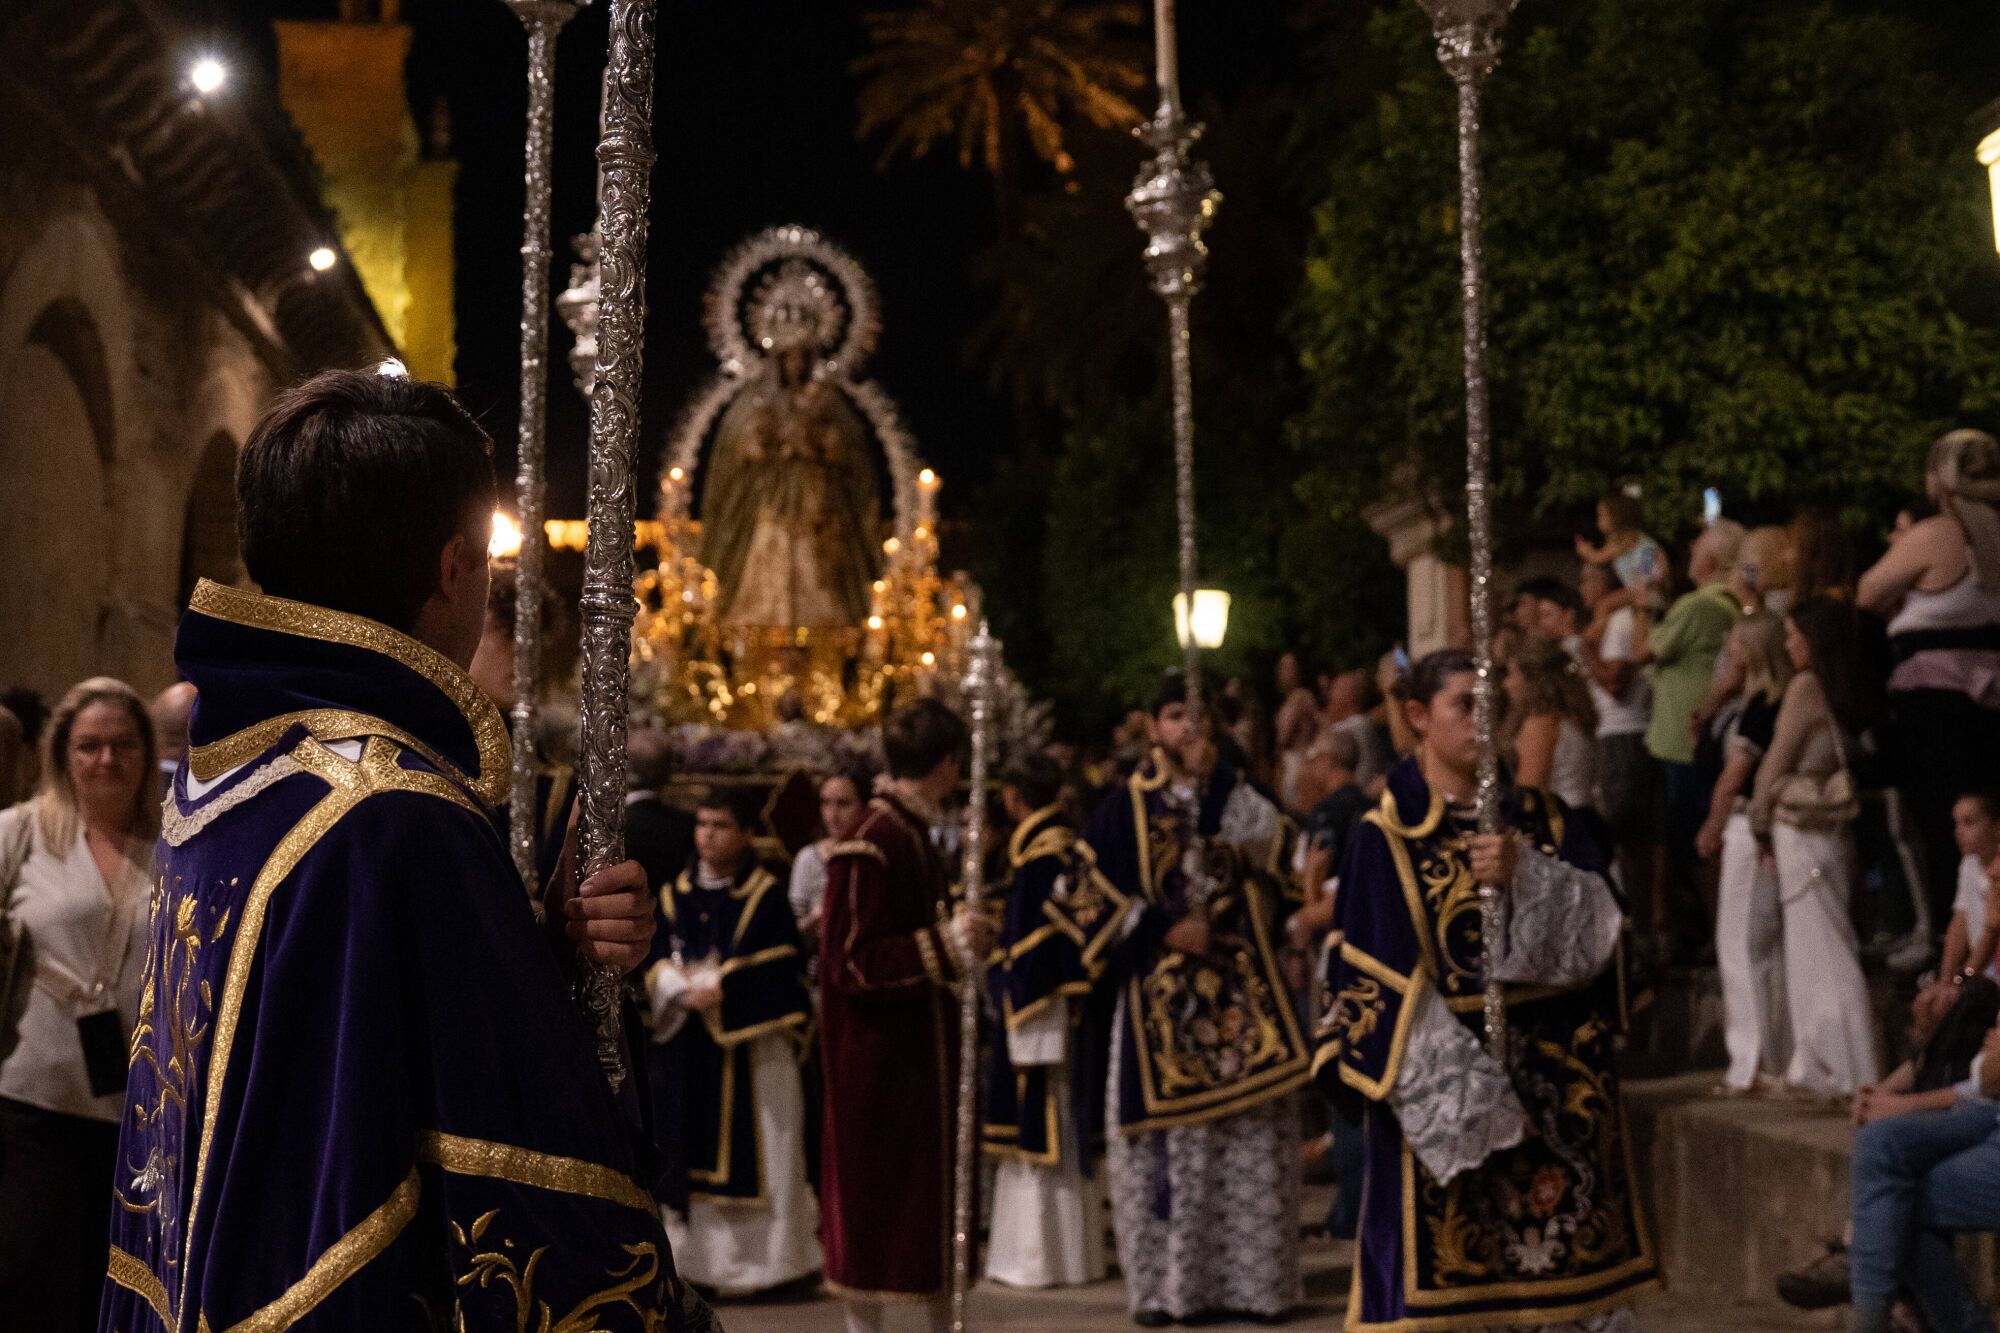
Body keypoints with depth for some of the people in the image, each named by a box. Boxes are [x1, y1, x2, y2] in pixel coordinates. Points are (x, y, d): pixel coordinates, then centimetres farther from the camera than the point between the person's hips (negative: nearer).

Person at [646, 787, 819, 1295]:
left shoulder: (766, 895, -2)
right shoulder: (677, 893, 10)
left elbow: (777, 969, -9)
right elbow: (656, 959, 5)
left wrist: (717, 989, -16)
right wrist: (685, 988, -14)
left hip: (746, 1047, -4)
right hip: (684, 1048, 4)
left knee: (747, 1152, -3)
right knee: (689, 1152, 5)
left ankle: (749, 1259, 4)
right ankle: (693, 1251, 12)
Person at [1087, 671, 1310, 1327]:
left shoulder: (1236, 793, 10)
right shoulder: (1123, 810, 4)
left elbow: (1263, 844, -11)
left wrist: (1208, 778, -13)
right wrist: (1168, 930, -12)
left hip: (1239, 989, 1)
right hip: (1159, 994, -1)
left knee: (1251, 1135, -2)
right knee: (1165, 1135, -2)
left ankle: (1251, 1275, 6)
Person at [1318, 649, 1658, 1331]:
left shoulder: (1539, 816, 10)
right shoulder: (1387, 837, -3)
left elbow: (1598, 920, -2)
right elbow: (1380, 982, -9)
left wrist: (1525, 876, -20)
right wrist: (1459, 1095, -17)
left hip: (1560, 1076, 4)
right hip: (1447, 1084, -4)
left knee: (1575, 1263, 6)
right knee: (1453, 1278, -1)